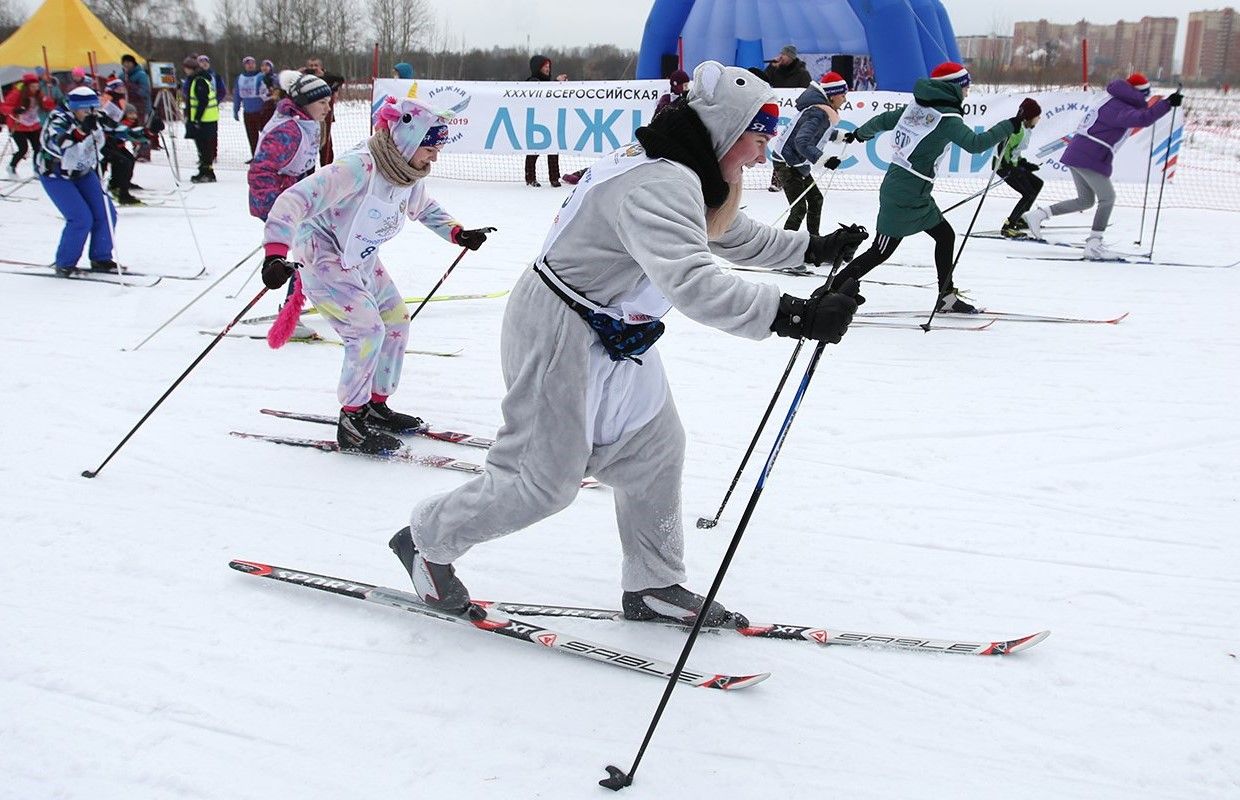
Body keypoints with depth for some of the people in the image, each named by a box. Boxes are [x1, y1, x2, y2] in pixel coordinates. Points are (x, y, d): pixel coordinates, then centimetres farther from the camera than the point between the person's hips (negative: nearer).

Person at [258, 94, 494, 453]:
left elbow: (424, 209, 20)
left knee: (397, 322, 11)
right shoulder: (359, 168, -31)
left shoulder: (411, 175, -4)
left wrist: (457, 233, 7)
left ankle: (375, 405, 27)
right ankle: (352, 423, -6)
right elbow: (295, 199, -37)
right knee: (368, 329, -19)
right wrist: (275, 253, -47)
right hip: (323, 256, -9)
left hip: (362, 261, 9)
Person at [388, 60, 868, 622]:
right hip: (559, 333, -11)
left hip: (612, 337, 11)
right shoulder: (662, 184, -28)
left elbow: (736, 238, 24)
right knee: (546, 480, -1)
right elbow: (692, 282, -42)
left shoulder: (683, 175, 6)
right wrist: (790, 315, -46)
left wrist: (813, 248, 19)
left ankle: (653, 587, 26)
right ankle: (428, 541, 20)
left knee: (654, 451, 13)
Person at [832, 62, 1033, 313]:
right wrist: (1012, 125, -16)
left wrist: (860, 133, 35)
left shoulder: (917, 105, 8)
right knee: (880, 252, -3)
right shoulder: (947, 117, -15)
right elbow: (975, 143, -22)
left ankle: (947, 297, 23)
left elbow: (884, 120, 17)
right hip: (906, 196, -9)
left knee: (945, 236, 16)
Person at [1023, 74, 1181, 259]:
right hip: (1089, 159, -10)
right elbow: (1143, 119, -29)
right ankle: (1093, 244, -8)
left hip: (1076, 154, 10)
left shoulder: (1113, 104, 17)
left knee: (1085, 200, 18)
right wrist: (1167, 103, -30)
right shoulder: (1120, 110, -13)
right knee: (1108, 198, -4)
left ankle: (1038, 215, 13)